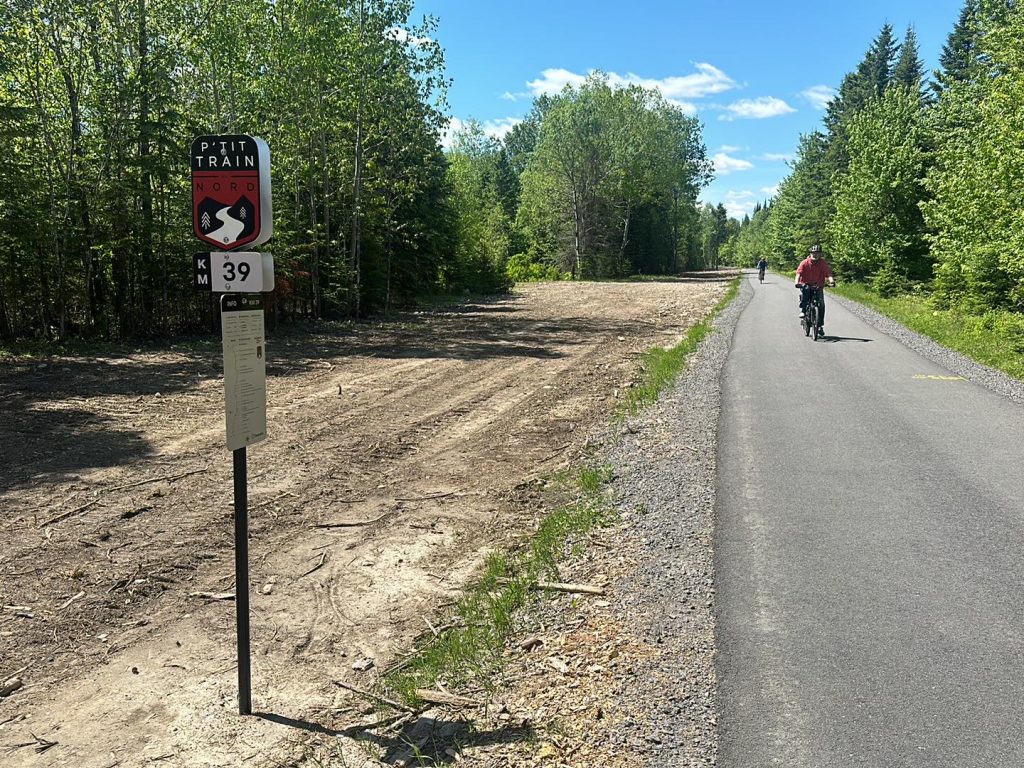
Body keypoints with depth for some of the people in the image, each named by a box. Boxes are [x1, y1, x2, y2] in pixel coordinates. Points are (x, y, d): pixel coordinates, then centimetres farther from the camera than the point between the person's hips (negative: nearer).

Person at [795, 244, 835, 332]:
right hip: (806, 285, -1)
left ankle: (820, 325, 2)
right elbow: (799, 273, -19)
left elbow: (828, 273, -17)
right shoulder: (805, 263, -7)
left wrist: (831, 280, -39)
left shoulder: (823, 263, -4)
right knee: (805, 290, -38)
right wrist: (797, 282, -38)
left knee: (821, 305, -10)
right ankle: (802, 310, -27)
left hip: (818, 287, 2)